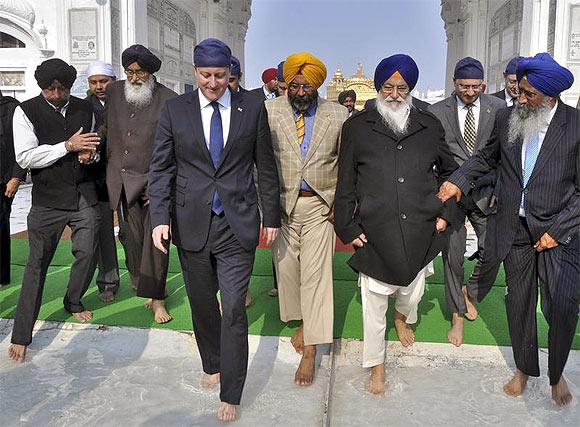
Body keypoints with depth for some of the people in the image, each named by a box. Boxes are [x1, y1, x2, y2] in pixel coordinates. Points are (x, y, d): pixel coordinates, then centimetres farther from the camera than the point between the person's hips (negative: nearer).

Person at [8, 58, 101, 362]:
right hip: (48, 199, -4)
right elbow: (24, 157, -11)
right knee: (37, 263, -3)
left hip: (84, 195, 4)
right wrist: (68, 146, -18)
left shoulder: (85, 109, 9)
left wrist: (91, 154, -1)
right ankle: (21, 336, 5)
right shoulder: (27, 111, -4)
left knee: (87, 253, 6)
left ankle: (73, 303, 35)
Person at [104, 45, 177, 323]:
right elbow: (107, 127, 21)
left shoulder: (169, 100, -7)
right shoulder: (114, 92, 7)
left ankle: (156, 300, 2)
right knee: (133, 237, 7)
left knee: (155, 238, -6)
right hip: (123, 179, 4)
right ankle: (142, 285, 24)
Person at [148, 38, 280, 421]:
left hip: (237, 225, -1)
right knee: (202, 304, 15)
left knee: (234, 310, -3)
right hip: (191, 225, 2)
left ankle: (231, 395, 11)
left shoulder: (252, 106, 1)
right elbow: (161, 168, 3)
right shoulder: (175, 110, 2)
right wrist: (160, 217, -8)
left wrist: (272, 216, 6)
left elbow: (265, 165, 6)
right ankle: (213, 365, 39)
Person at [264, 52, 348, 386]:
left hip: (320, 206, -1)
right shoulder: (269, 111, 0)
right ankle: (301, 322, 36)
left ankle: (310, 351, 4)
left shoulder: (338, 115, 1)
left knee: (316, 274, -4)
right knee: (286, 267, 11)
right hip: (282, 204, 2)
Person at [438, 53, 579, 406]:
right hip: (515, 229, 3)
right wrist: (459, 181, 2)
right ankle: (524, 369, 34)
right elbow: (487, 157, 17)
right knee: (518, 302, 13)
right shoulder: (507, 118, 1)